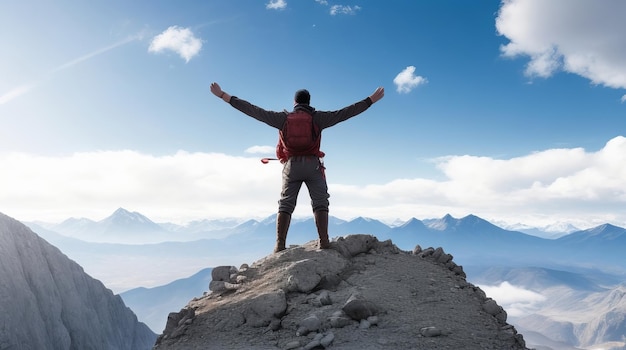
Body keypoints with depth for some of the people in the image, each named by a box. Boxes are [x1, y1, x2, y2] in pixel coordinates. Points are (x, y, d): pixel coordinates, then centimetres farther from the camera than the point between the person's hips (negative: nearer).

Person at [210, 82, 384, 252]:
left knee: (285, 204, 4)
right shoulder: (318, 117, 4)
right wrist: (371, 100, 9)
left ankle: (280, 244, -8)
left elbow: (254, 111, 4)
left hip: (291, 165, 1)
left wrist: (223, 96, 9)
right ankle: (324, 241, -10)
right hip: (313, 165, -1)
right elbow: (345, 112, 3)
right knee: (320, 203, 3)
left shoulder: (283, 118, 6)